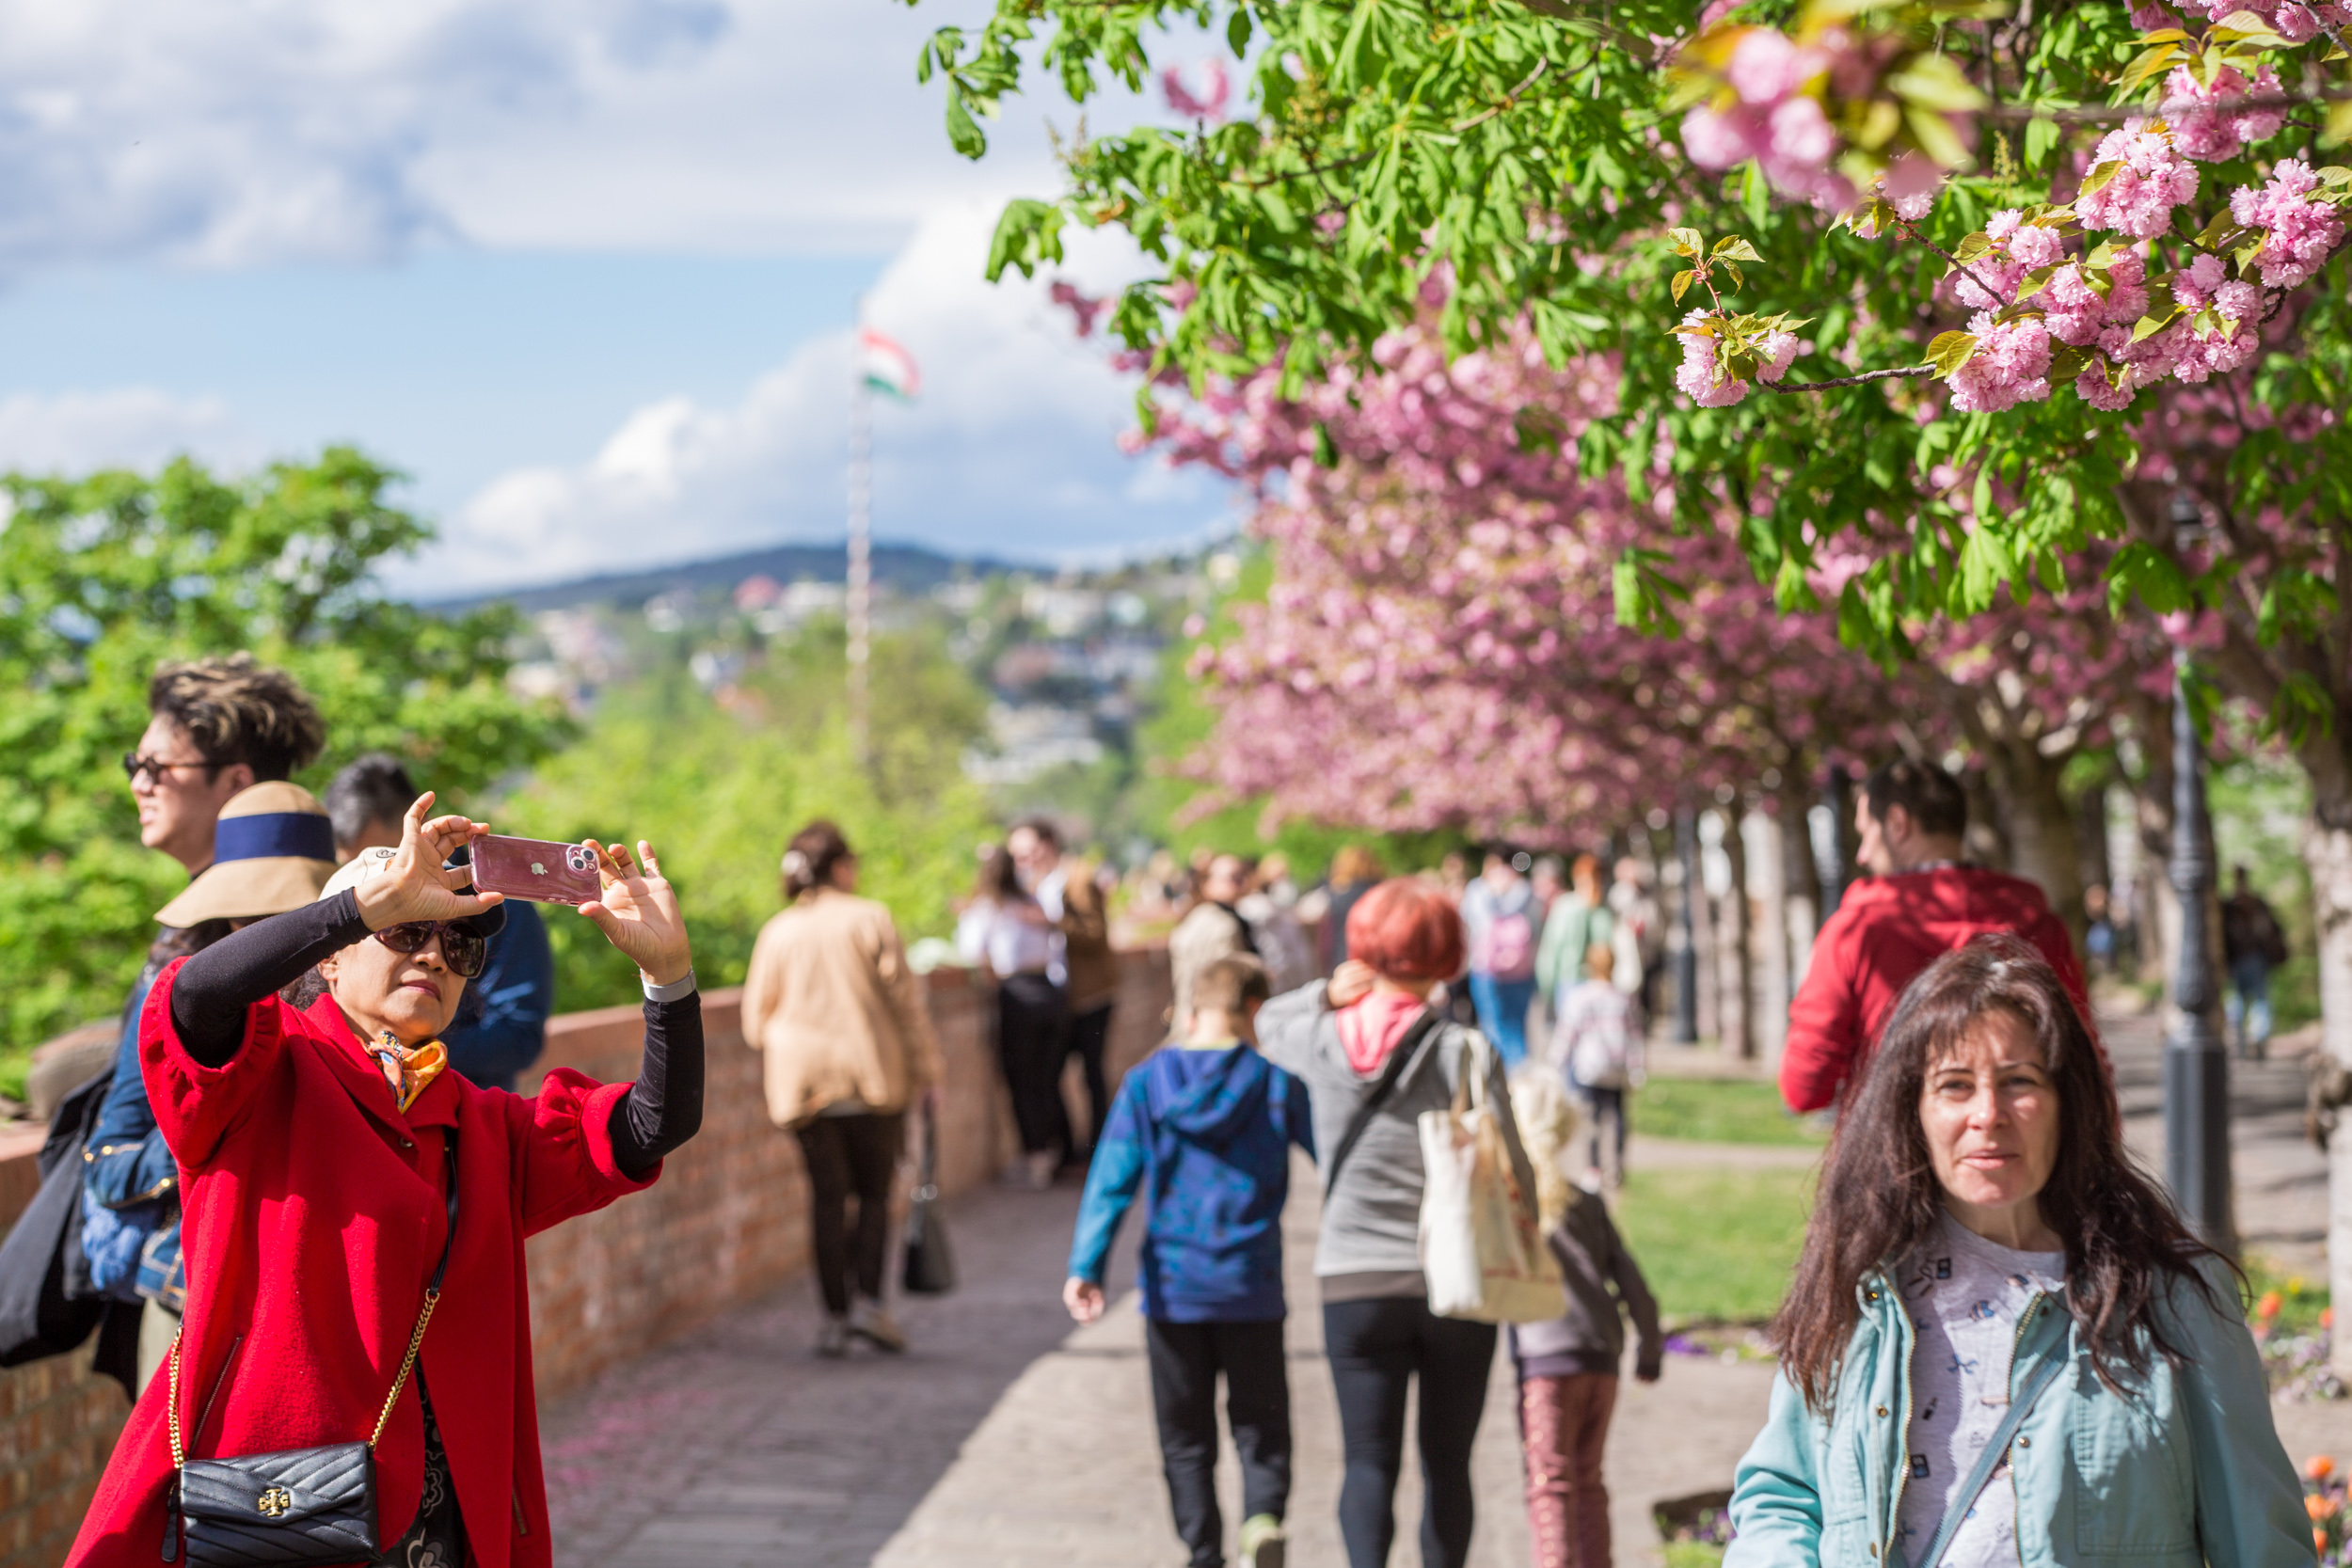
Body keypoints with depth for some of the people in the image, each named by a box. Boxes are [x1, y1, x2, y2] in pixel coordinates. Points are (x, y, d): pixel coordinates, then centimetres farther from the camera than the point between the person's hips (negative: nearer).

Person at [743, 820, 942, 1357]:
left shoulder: (777, 932, 3)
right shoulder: (870, 919, -5)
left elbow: (756, 1021, 7)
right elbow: (906, 999, -6)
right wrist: (926, 1070, 1)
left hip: (803, 1085, 2)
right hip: (872, 1076, -2)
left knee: (827, 1197, 6)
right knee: (875, 1192, 8)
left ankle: (836, 1314, 4)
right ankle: (868, 1299, -7)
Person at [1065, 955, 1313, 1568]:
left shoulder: (1147, 1081, -1)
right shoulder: (1277, 1081, -3)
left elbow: (1111, 1179, -8)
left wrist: (1084, 1266, -11)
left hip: (1172, 1288, 1)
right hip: (1251, 1288, -1)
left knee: (1185, 1435, 13)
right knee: (1260, 1425, 9)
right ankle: (1263, 1516, -17)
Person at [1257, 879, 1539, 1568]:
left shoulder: (1323, 1039, -2)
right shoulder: (1466, 1051, -10)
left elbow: (1267, 1024, 23)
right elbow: (1511, 1174, -10)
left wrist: (1327, 993, 6)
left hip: (1355, 1283, 1)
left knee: (1369, 1461, 1)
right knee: (1447, 1464, 12)